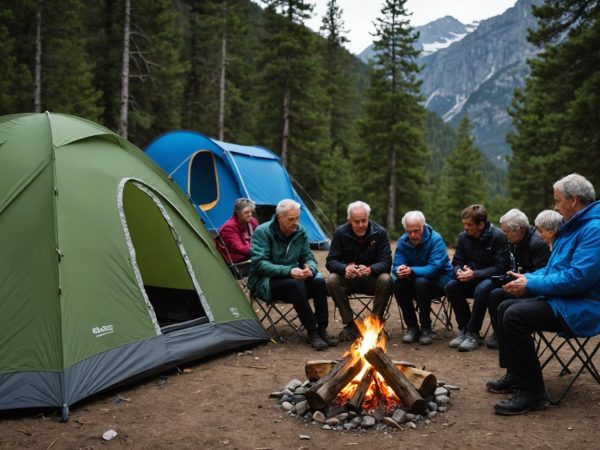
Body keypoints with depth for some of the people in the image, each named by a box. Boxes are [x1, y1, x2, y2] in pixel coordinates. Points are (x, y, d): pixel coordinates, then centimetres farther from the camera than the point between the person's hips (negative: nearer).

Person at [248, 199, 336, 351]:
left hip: (293, 277, 5)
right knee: (295, 285, -35)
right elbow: (259, 264, -21)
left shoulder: (300, 231, 2)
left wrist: (310, 268, -20)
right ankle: (312, 332, -26)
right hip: (264, 282, -5)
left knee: (319, 282, -22)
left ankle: (321, 330, -16)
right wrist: (288, 271, -32)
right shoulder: (262, 232, -14)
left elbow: (308, 257, 7)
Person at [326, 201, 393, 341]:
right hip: (348, 279, 1)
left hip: (372, 279, -1)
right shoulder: (340, 233, -7)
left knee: (386, 280, -33)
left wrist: (370, 269, -38)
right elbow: (331, 261, -11)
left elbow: (386, 262, -15)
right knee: (332, 280, -29)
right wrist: (345, 268, -36)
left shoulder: (380, 232, -10)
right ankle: (350, 324, -16)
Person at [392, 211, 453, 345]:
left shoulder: (435, 239, -19)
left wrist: (412, 271, -43)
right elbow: (396, 267, -11)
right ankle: (412, 326, -10)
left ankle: (426, 328, -20)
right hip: (414, 282, 4)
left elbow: (434, 268, -29)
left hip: (440, 280, -4)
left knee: (421, 282, -35)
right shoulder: (402, 241, -5)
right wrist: (400, 271, -37)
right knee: (397, 284, -25)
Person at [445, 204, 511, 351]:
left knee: (482, 288, -38)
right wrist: (459, 271, -21)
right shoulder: (463, 236, 0)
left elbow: (500, 267, -20)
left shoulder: (498, 236, -16)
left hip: (492, 278, -5)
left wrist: (474, 274, -30)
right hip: (471, 280, 6)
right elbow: (456, 262, 5)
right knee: (451, 286, -22)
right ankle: (463, 329, -12)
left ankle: (472, 334, -26)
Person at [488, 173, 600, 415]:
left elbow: (578, 277, -27)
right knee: (506, 307, 11)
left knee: (515, 316, -26)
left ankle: (533, 392, -17)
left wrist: (531, 286, -18)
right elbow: (554, 268, 22)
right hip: (560, 298, 11)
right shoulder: (572, 227, 15)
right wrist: (527, 278, 4)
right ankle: (514, 375, 15)